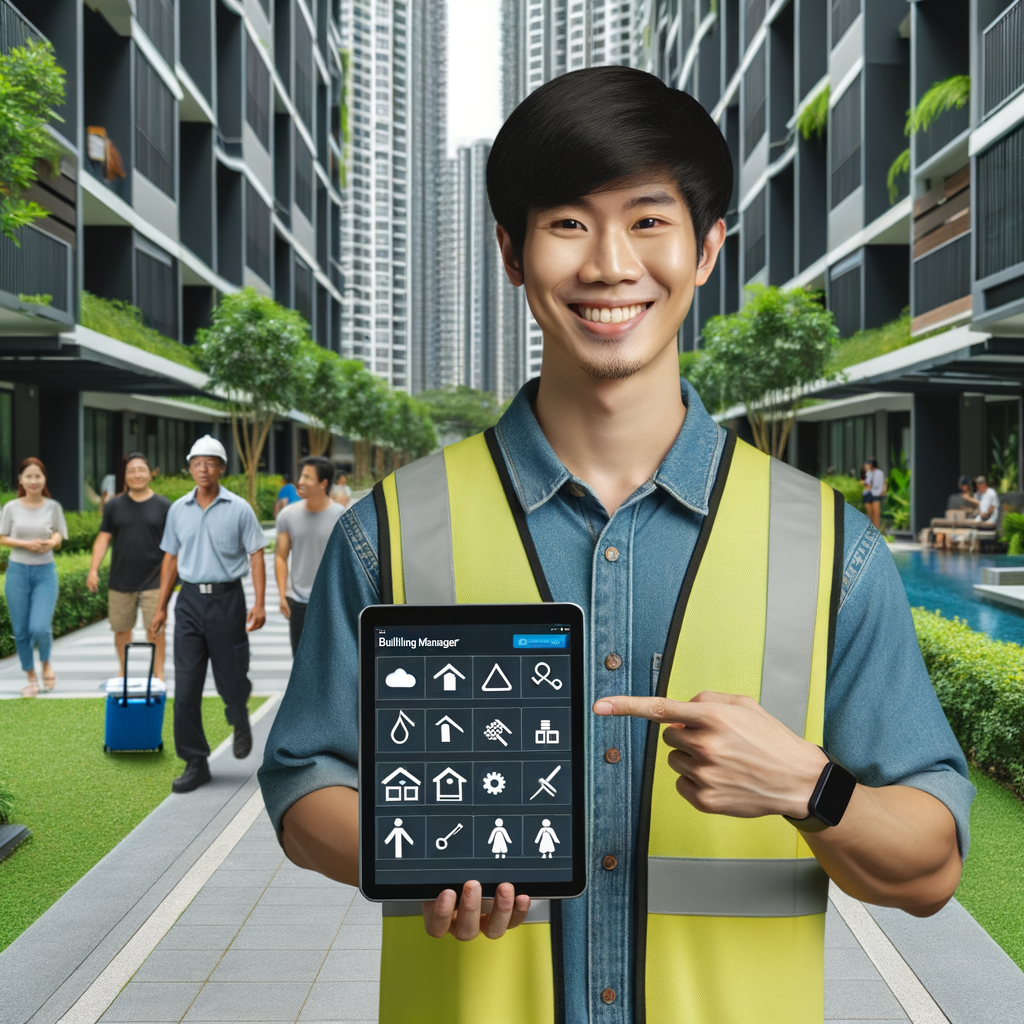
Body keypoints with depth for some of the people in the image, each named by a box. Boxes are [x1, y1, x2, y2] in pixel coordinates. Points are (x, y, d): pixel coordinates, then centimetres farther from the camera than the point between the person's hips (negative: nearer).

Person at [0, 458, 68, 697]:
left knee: (40, 627, -14)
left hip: (45, 572, -1)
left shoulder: (53, 507, -1)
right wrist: (26, 544, -16)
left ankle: (46, 664, 18)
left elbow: (58, 538, 3)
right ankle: (31, 677, 24)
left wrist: (51, 543, -20)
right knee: (21, 631, 5)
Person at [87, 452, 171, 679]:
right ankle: (123, 672, 25)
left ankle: (158, 674, 6)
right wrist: (93, 569, -3)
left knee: (156, 629, -4)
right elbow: (103, 539, 6)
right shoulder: (114, 506, 7)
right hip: (121, 581, 2)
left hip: (153, 581, -2)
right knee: (121, 629, 10)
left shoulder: (163, 506, 1)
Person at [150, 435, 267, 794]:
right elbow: (171, 559, 13)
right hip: (189, 600, 3)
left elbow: (256, 556, -4)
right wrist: (160, 607, 10)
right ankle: (195, 764, 8)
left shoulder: (239, 509, -2)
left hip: (226, 598, -3)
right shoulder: (179, 509, 8)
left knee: (231, 679, 6)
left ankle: (240, 724, 40)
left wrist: (259, 603, -14)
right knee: (186, 687, -1)